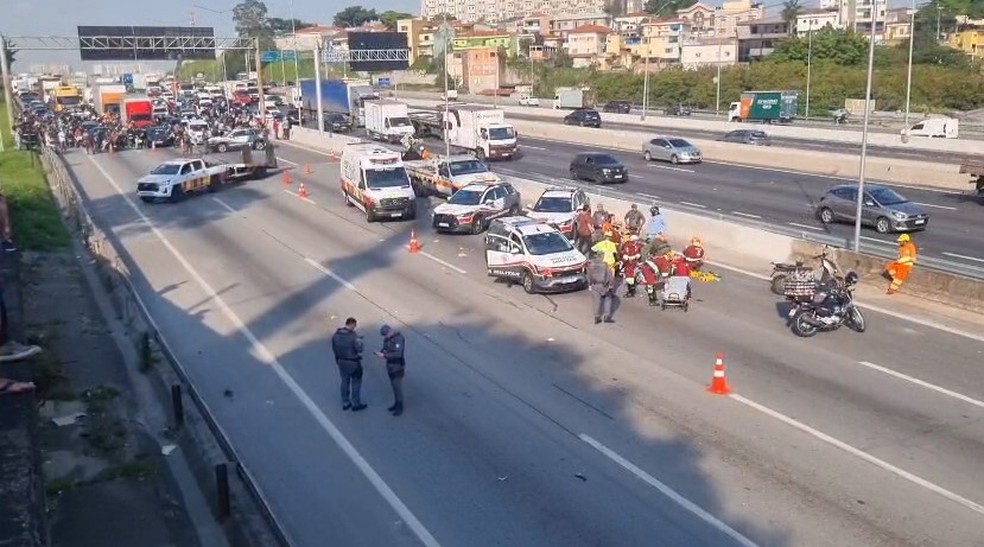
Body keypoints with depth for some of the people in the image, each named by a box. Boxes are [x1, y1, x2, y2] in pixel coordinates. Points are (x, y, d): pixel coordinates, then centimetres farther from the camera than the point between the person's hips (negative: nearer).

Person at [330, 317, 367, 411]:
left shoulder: (336, 334, -4)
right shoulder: (353, 335, -23)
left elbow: (334, 348, 3)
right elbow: (360, 349, -21)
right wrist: (359, 341, -4)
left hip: (341, 361, 6)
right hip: (353, 363, -6)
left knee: (345, 381, 20)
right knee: (356, 383, 11)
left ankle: (345, 403, 29)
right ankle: (356, 404, 19)